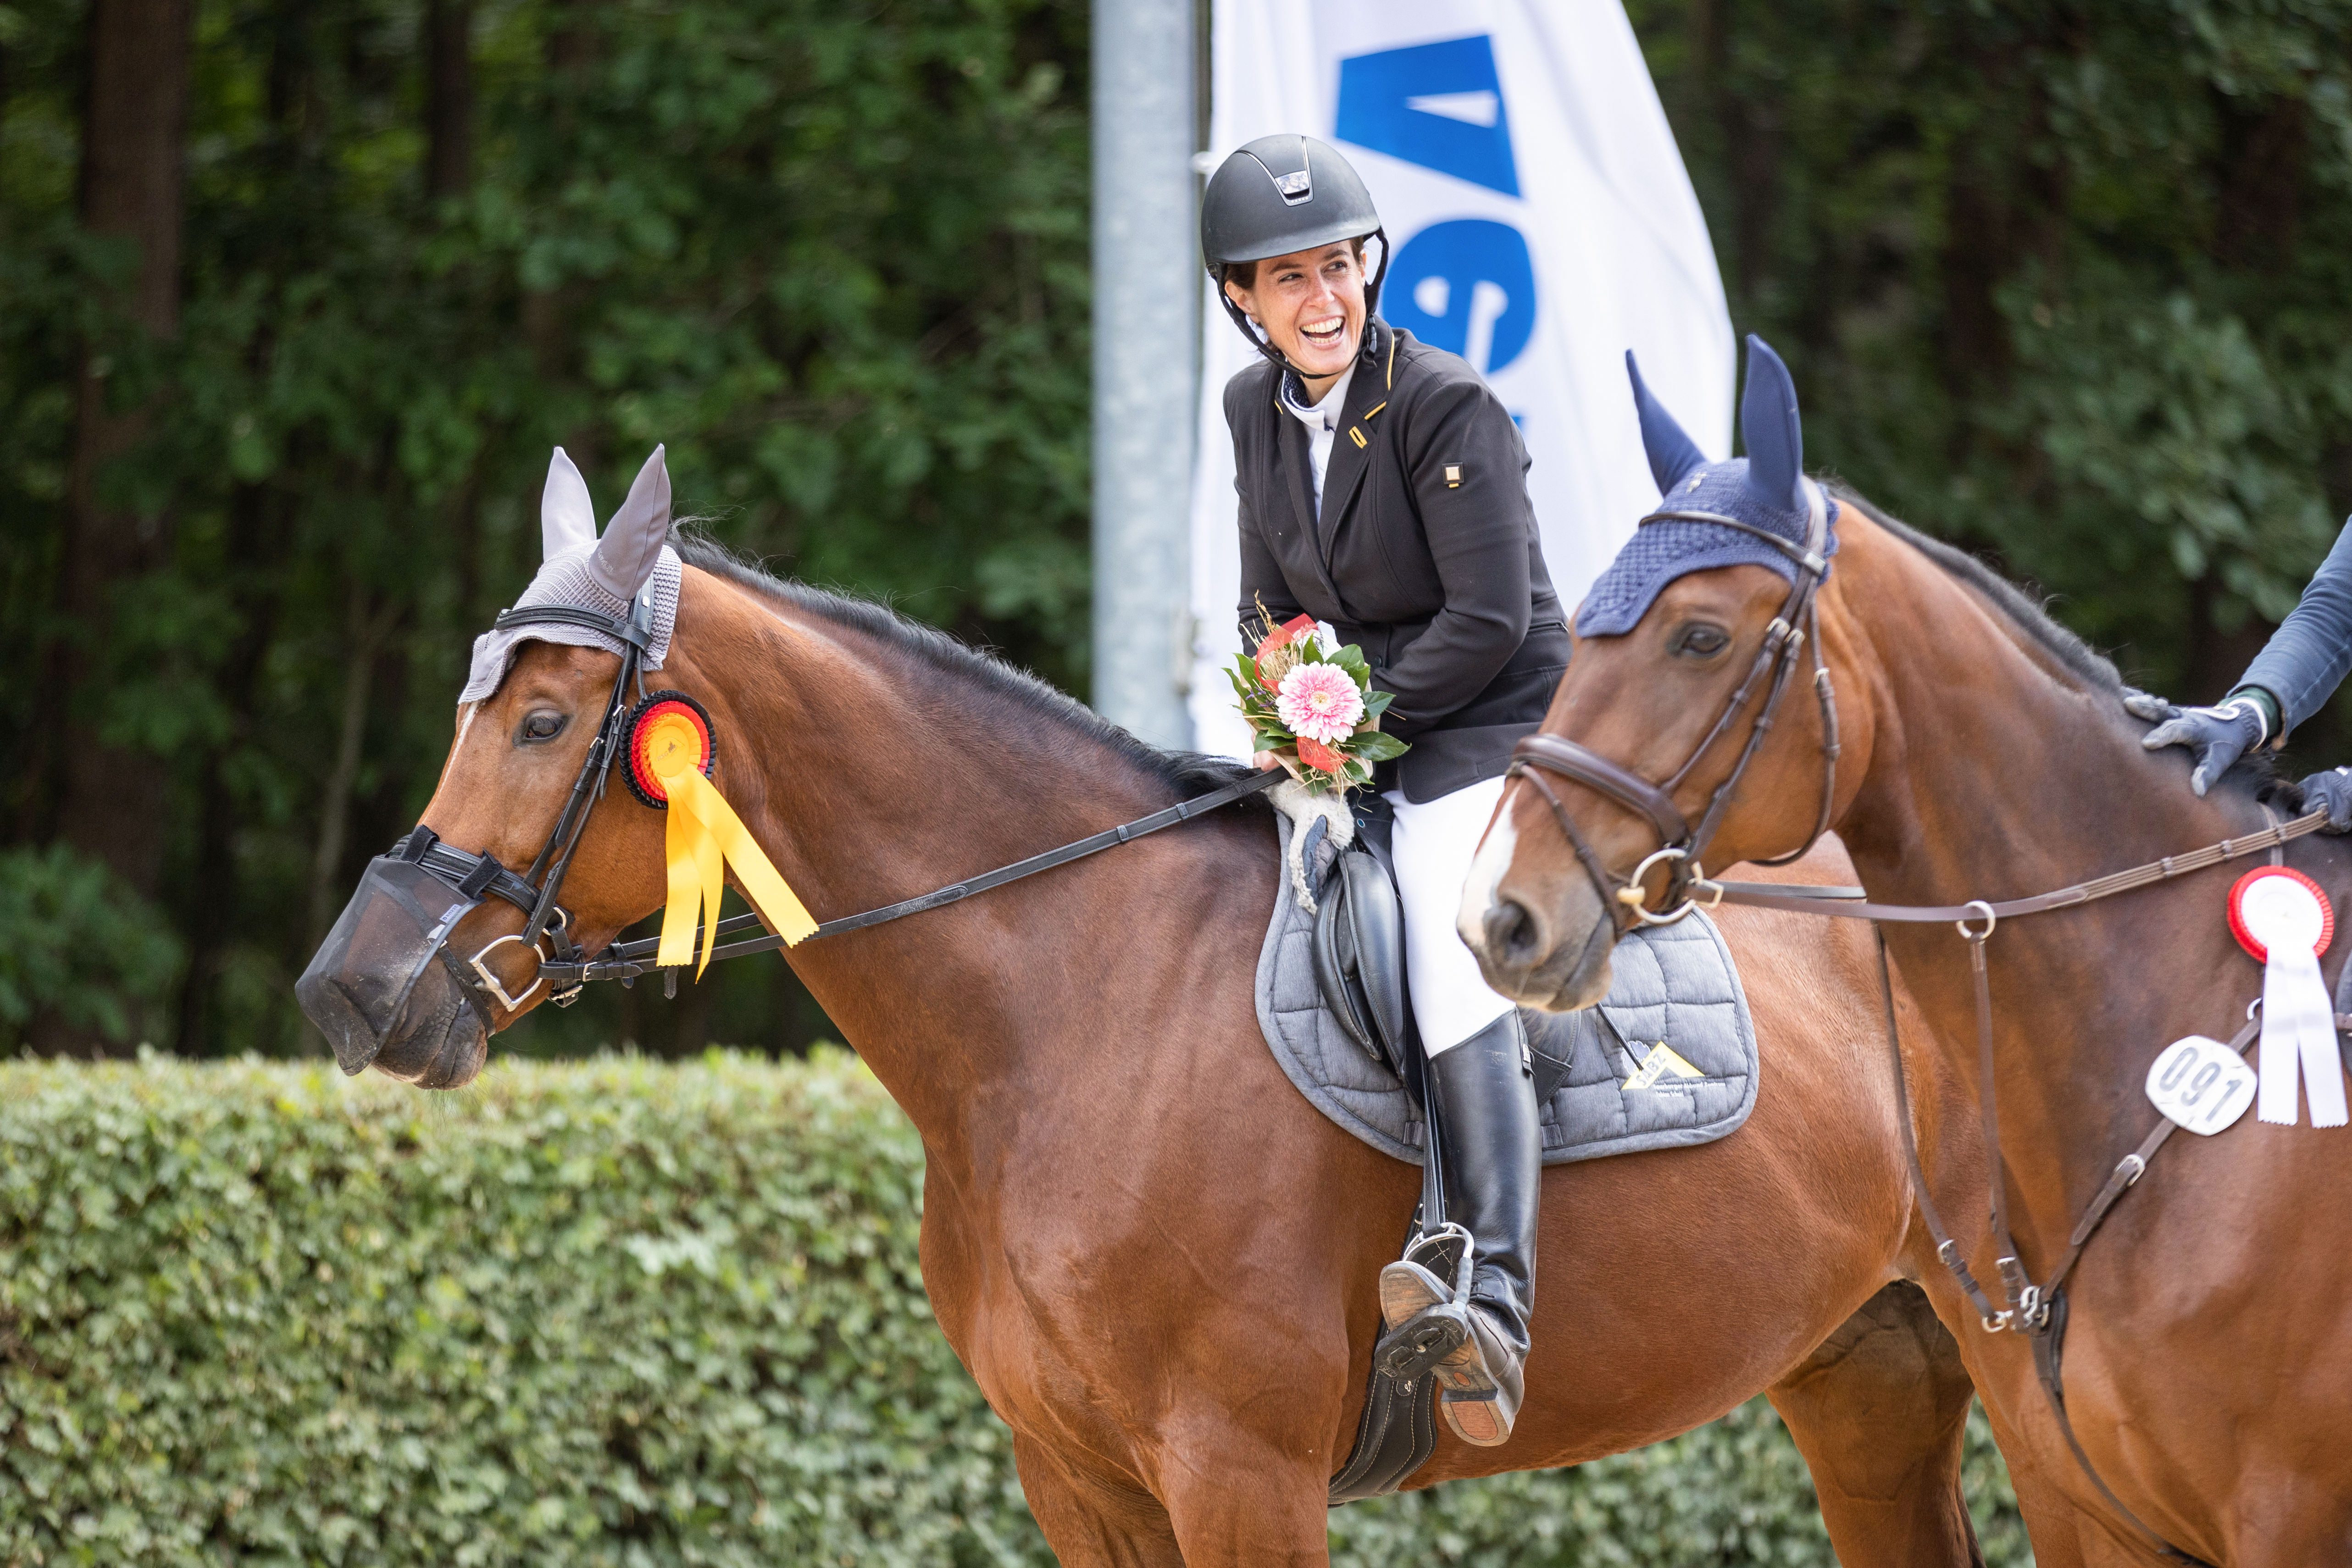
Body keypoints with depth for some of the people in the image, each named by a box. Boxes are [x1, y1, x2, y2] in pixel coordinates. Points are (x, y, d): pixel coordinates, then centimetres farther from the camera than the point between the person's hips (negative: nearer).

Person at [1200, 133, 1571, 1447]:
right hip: (1348, 739, 9)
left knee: (1449, 958, -29)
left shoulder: (1448, 406, -17)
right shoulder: (1257, 407, 5)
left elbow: (1490, 623, -20)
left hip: (1488, 726, -9)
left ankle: (1495, 1315, -43)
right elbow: (1269, 597, 17)